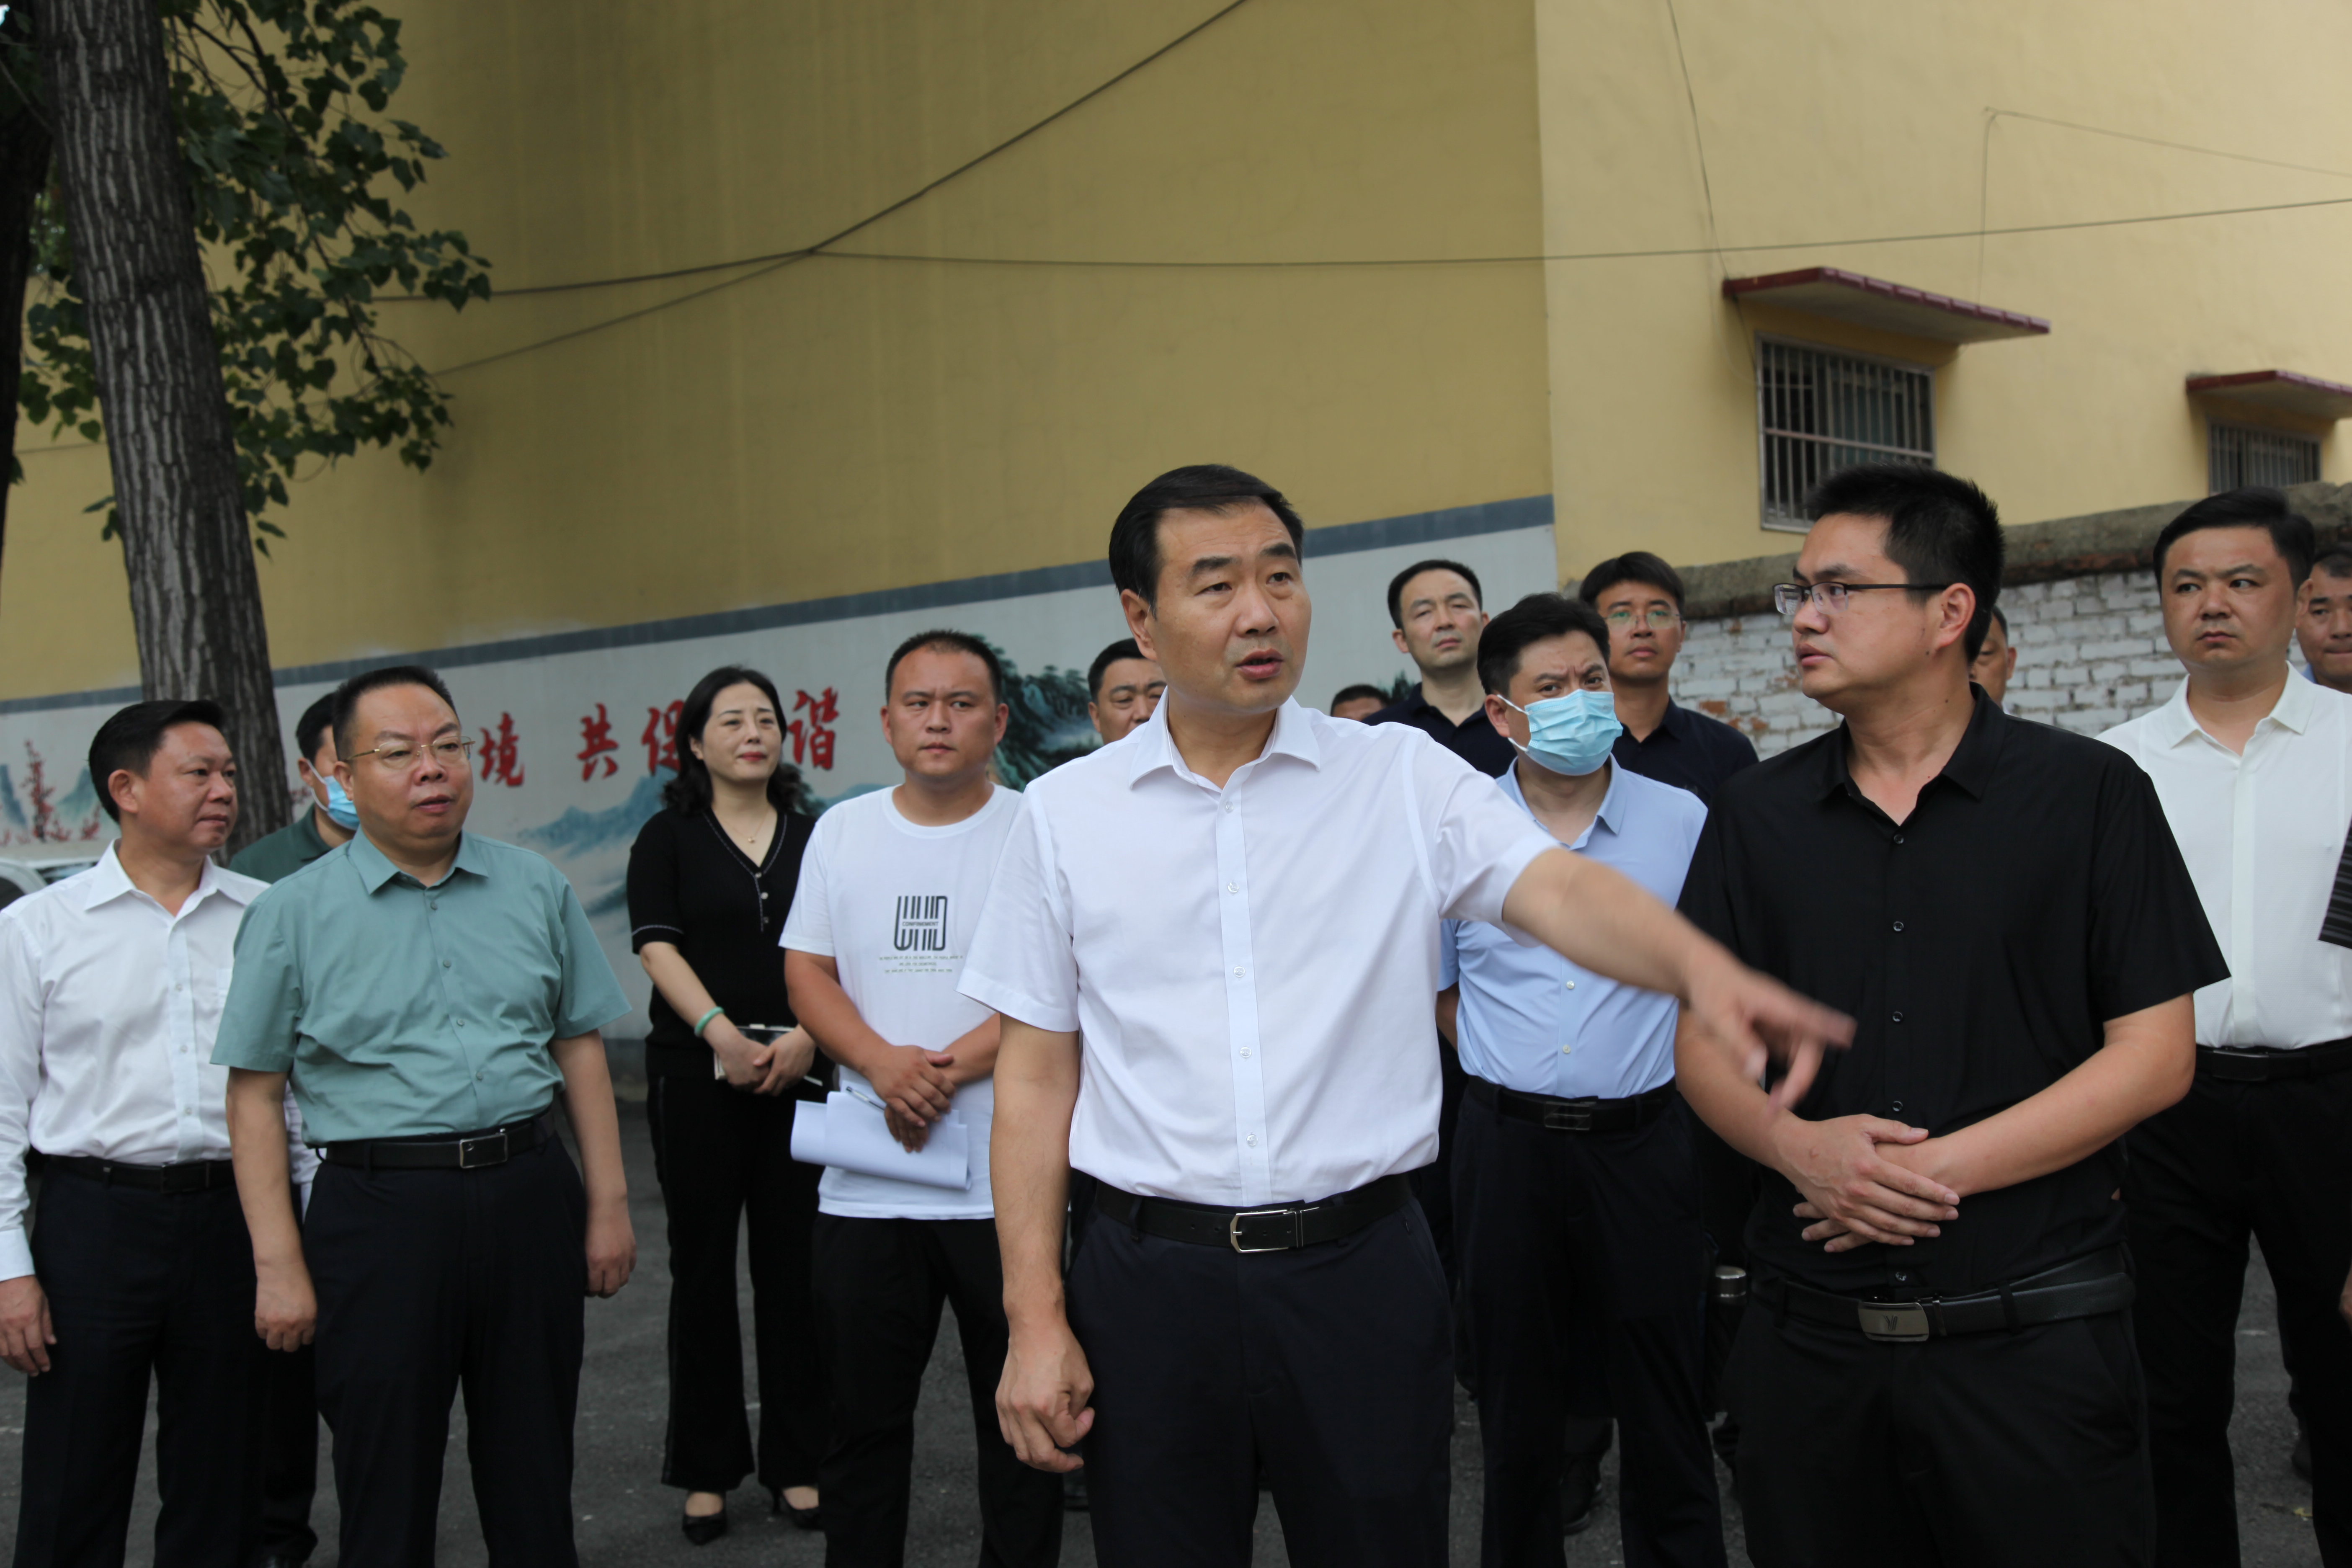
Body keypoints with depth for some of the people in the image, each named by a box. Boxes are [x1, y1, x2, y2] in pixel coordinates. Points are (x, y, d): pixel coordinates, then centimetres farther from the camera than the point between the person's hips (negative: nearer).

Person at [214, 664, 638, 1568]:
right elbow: (255, 1095, -1)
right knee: (387, 1495, 7)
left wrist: (608, 1205, 6)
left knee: (534, 1479, 13)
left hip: (530, 1197, 3)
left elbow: (580, 1048, 11)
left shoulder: (537, 890, 7)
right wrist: (278, 1265, -7)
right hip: (380, 1211, -2)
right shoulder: (294, 914, -1)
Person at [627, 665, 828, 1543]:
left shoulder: (814, 839, 10)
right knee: (703, 1266, 4)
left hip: (796, 1072, 2)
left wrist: (806, 1036, -12)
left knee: (793, 1265, 3)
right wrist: (722, 1033, -18)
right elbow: (658, 949, -5)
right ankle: (707, 1470, 15)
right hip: (695, 1075, -1)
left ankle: (797, 1463, 14)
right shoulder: (668, 838, 4)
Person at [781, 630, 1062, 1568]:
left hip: (1008, 1180, -3)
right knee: (863, 1420, 12)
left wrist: (948, 1067, -18)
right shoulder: (841, 832, 9)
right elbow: (808, 974, 6)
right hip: (865, 1183, 3)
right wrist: (883, 1063, -12)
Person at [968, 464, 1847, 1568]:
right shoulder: (1064, 814, 3)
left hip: (1361, 1268, 0)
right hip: (1153, 1274, 1)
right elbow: (1035, 1075, 4)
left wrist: (1700, 966, -35)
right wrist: (1035, 1320, -1)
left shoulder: (1402, 776, 2)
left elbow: (1557, 888, -14)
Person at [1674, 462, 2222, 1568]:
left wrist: (1940, 1167, -15)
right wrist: (1799, 1144, -13)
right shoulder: (1756, 812, 6)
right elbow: (1704, 1037, 8)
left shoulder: (2090, 795, -3)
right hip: (1808, 1333, 3)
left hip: (2031, 1338, -3)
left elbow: (2154, 1056, -6)